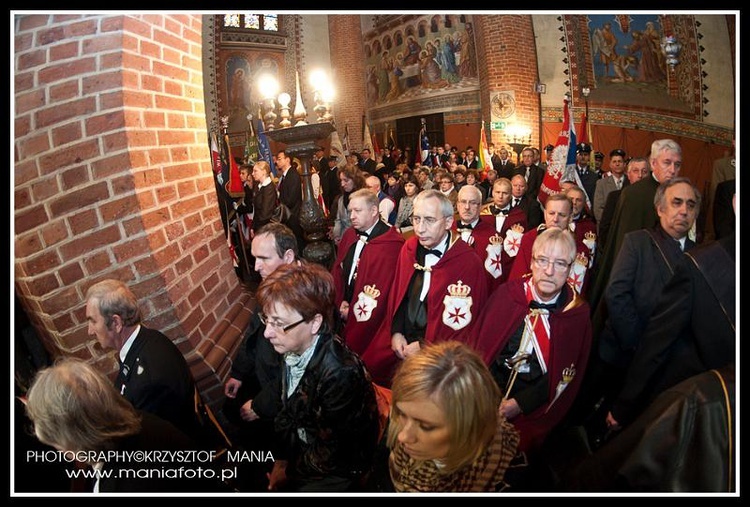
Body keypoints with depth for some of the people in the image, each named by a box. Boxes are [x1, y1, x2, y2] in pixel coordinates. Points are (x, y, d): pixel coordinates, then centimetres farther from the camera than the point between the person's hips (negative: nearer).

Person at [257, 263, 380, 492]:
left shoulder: (340, 374, -34)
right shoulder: (292, 349, -13)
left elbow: (328, 454, -22)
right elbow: (288, 412, 2)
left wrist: (288, 471, -9)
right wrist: (282, 459, -2)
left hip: (336, 470, -6)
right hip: (302, 446, 6)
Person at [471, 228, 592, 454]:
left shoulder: (578, 313, -3)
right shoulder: (507, 293, -3)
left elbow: (567, 374, -1)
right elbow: (479, 345, 1)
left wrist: (521, 404, -10)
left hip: (534, 409, 0)